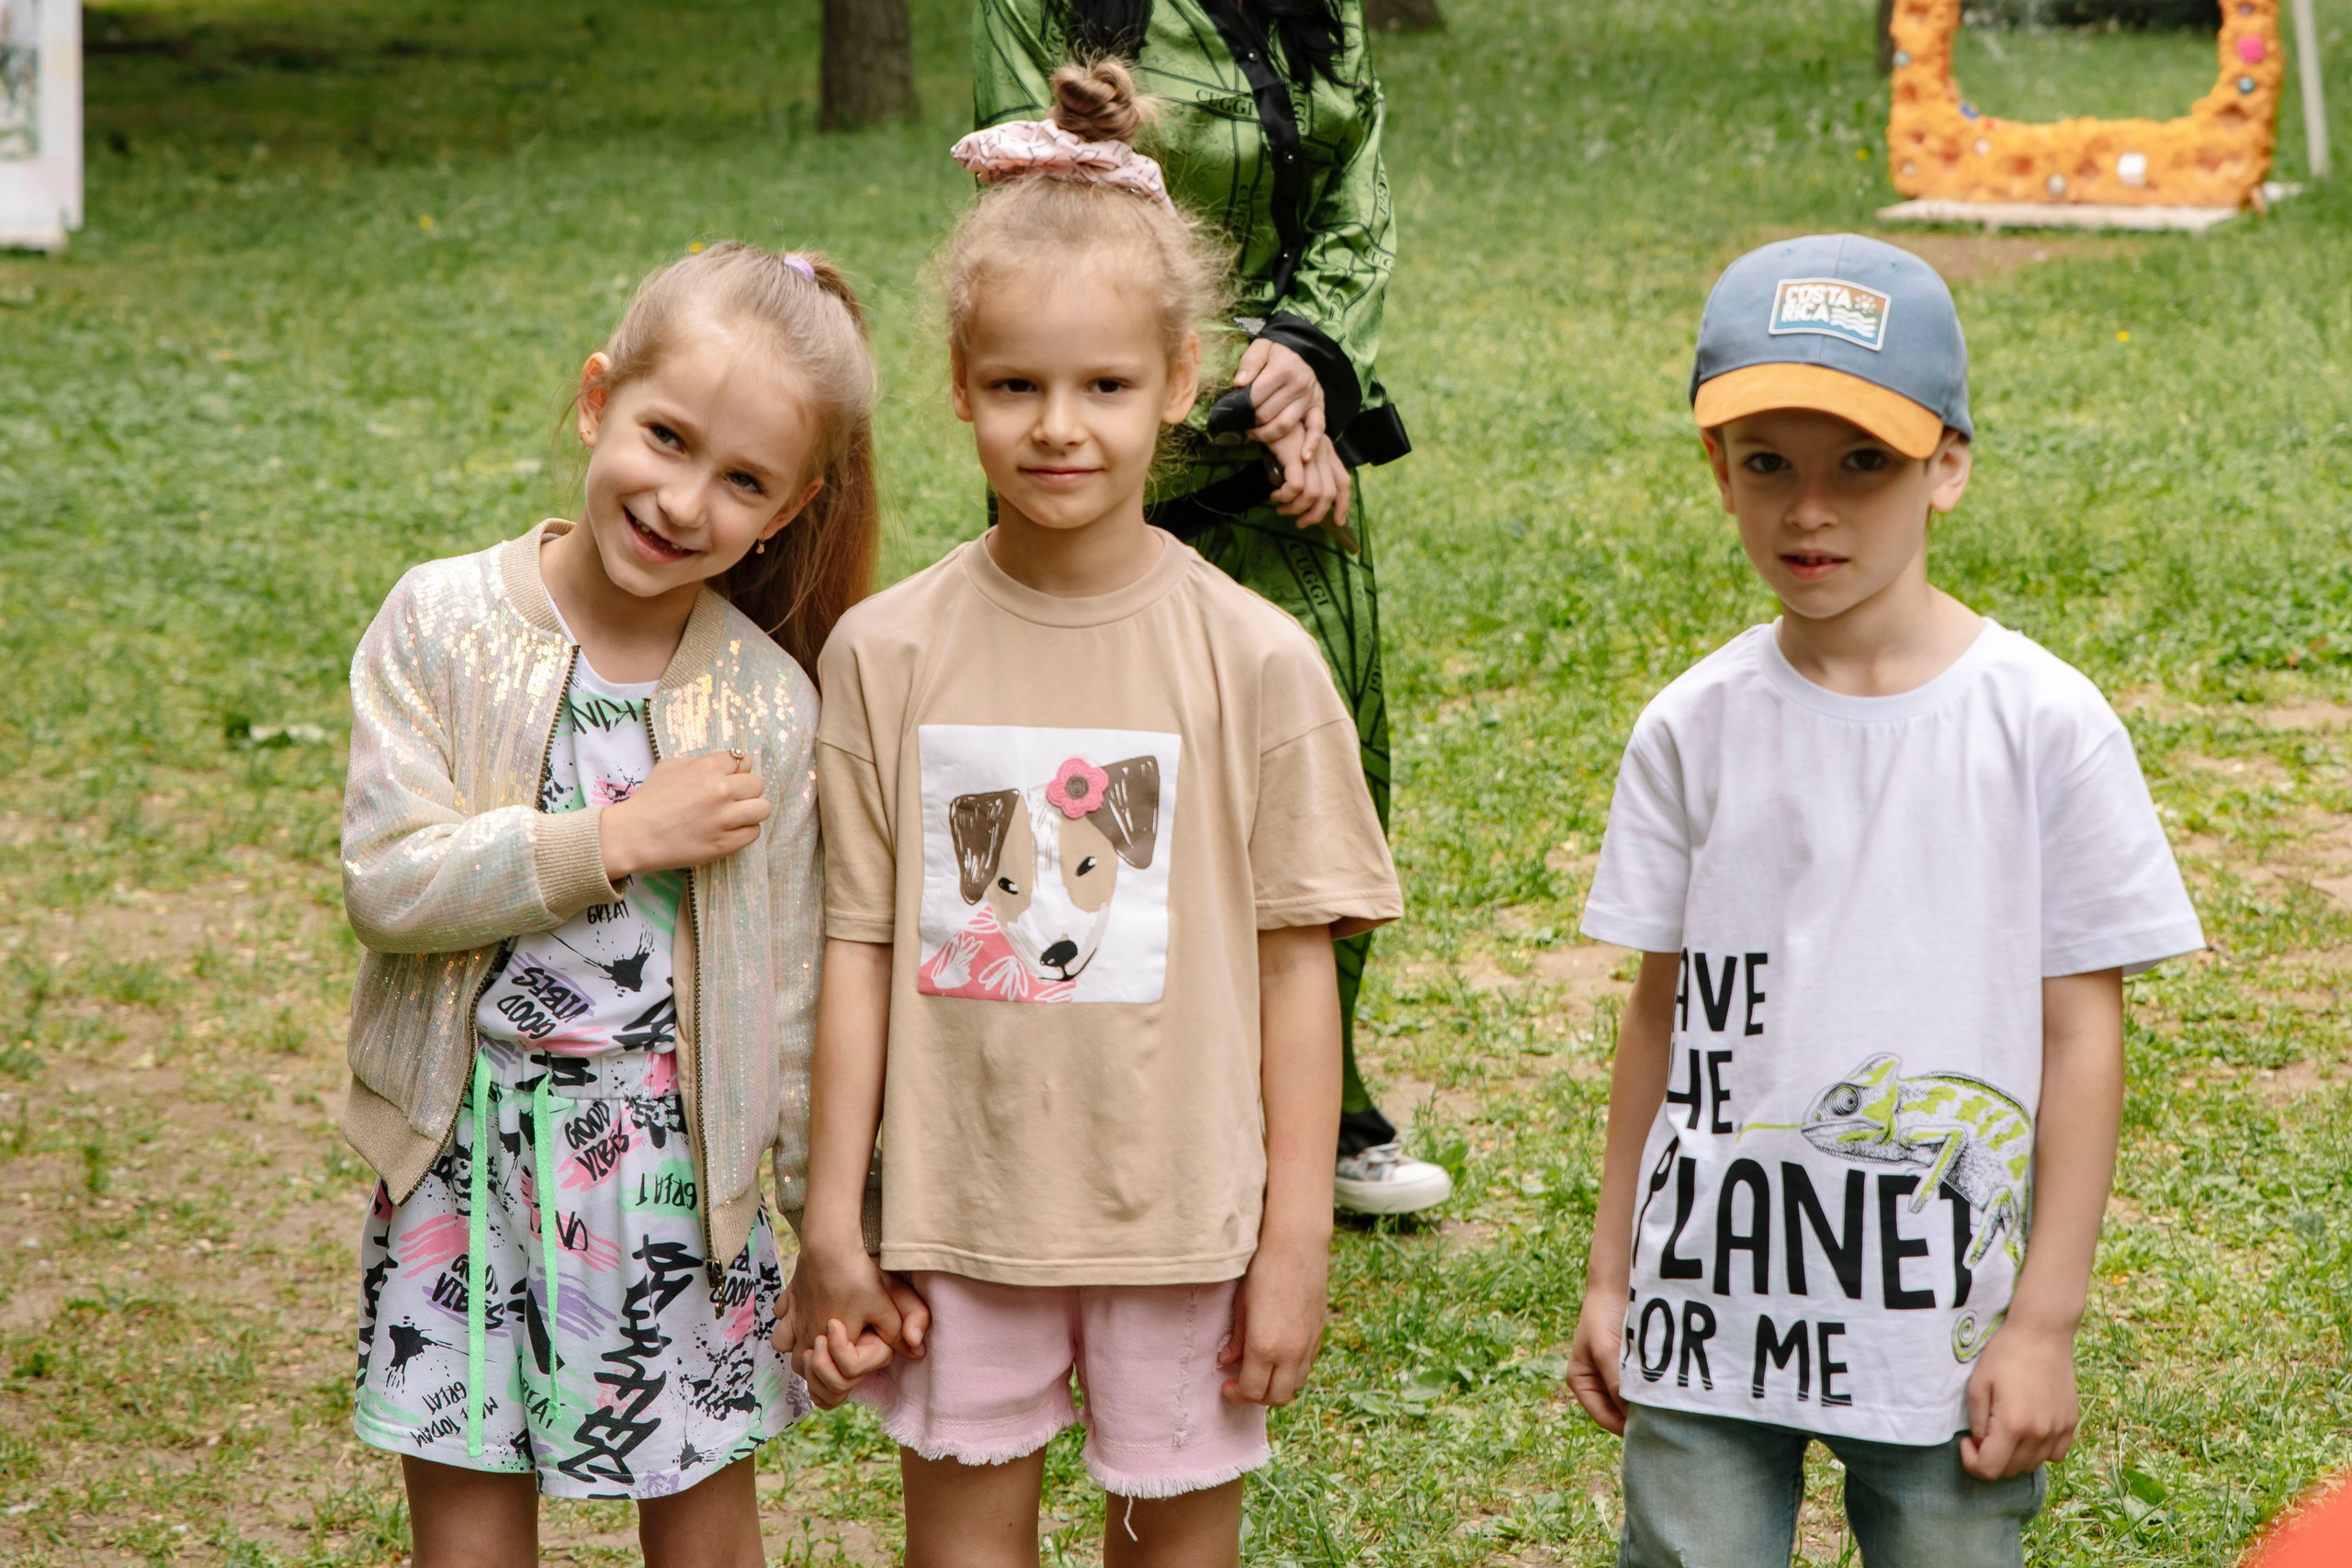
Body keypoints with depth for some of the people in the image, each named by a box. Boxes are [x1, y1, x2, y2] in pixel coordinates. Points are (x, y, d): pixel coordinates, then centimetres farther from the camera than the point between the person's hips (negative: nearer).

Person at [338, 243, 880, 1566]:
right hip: (467, 1163, 0)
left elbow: (795, 996, 1)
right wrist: (623, 837, -18)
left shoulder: (770, 708, -5)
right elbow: (388, 882, -15)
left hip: (679, 1170, 0)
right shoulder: (443, 625, -7)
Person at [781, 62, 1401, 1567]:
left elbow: (1296, 966, -3)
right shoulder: (888, 653, -3)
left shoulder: (1253, 661, -7)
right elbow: (860, 949, 1)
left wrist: (1298, 1242, -3)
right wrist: (832, 1227, 3)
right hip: (958, 1219, 1)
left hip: (1182, 1217, -1)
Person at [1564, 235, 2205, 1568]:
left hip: (1945, 1323, -2)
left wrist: (2045, 1323, -4)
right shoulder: (1693, 730, 1)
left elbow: (2082, 1034, -4)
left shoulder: (2045, 727, -7)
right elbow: (1663, 1011, 8)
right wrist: (1611, 1273, 11)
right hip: (1707, 1306, 2)